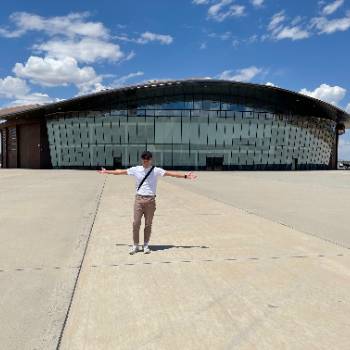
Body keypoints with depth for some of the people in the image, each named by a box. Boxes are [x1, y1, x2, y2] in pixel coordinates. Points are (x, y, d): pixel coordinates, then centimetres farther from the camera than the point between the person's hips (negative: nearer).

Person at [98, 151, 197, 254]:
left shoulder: (156, 170, -1)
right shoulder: (136, 169, 4)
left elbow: (170, 173, -8)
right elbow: (121, 171, 11)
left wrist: (185, 176, -16)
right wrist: (107, 172, 16)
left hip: (150, 200, -1)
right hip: (139, 199, 1)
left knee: (148, 224, 6)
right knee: (136, 223, 1)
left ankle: (146, 245, 21)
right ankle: (135, 245, 15)